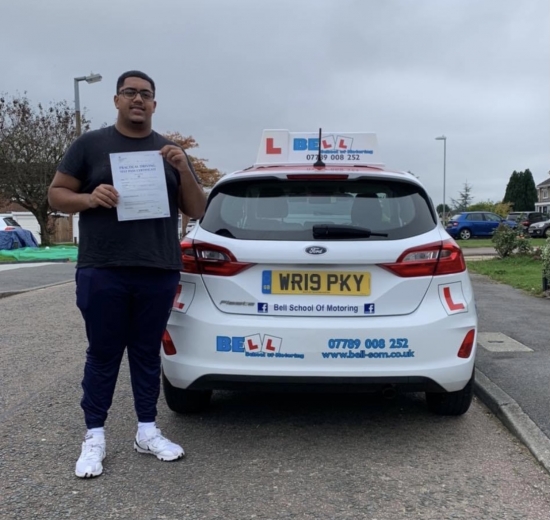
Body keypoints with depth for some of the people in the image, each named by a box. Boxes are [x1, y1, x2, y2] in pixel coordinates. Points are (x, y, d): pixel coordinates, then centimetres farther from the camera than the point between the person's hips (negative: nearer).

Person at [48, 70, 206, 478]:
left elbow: (197, 211, 9)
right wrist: (90, 198, -15)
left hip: (159, 272, 2)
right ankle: (95, 437, 15)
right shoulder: (90, 144, 5)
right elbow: (56, 194, 6)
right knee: (103, 354, 4)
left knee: (147, 353, 10)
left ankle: (147, 430, 21)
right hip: (102, 271, -2)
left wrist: (184, 170, -8)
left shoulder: (170, 151, 12)